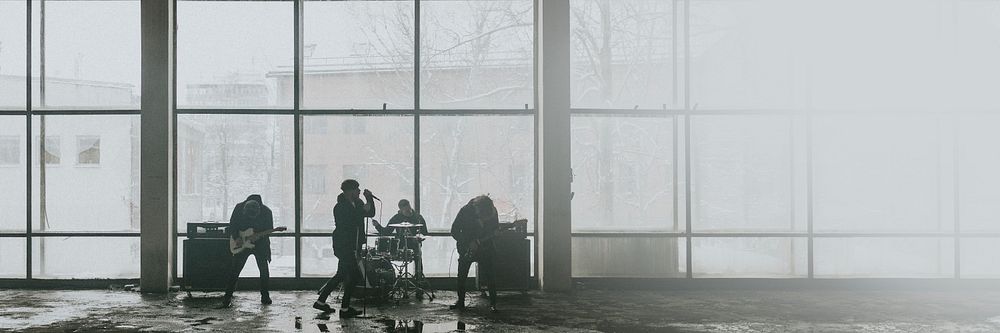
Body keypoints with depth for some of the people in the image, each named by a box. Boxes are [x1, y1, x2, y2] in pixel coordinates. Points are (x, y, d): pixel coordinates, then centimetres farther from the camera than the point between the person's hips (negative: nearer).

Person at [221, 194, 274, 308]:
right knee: (235, 270, -5)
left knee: (264, 270, 0)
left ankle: (265, 296, 14)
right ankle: (227, 297, -1)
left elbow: (269, 230, -6)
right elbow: (232, 225, -2)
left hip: (260, 244, 0)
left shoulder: (266, 212, -18)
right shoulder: (239, 208, -16)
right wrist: (235, 237, -15)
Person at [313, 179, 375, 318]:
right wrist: (363, 210, -22)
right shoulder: (340, 207, -15)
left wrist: (369, 199, -4)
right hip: (343, 246, -9)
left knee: (342, 275, 15)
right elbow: (347, 223, -23)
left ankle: (321, 301, 25)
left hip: (352, 246, 9)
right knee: (354, 274, -8)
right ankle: (345, 308, 0)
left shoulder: (357, 203, 10)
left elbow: (371, 213, 11)